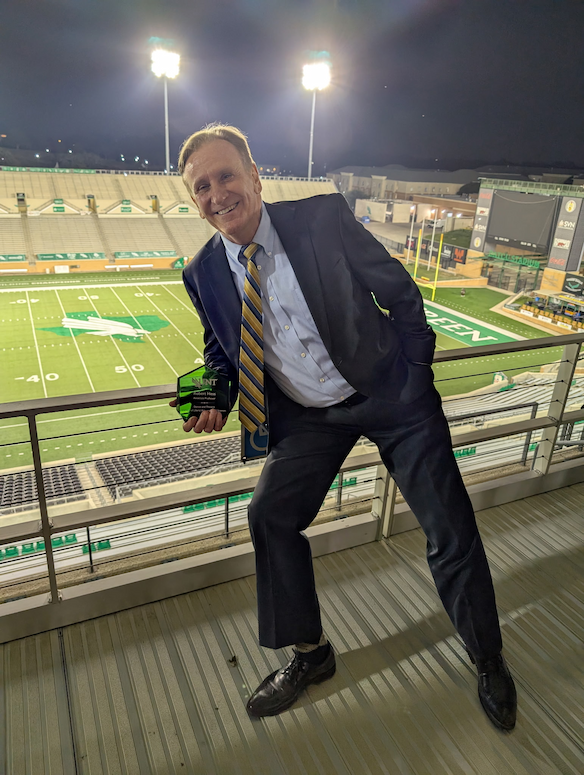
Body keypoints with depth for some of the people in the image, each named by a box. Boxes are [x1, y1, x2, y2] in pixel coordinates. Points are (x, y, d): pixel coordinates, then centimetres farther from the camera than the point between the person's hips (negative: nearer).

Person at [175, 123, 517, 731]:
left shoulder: (324, 218, -15)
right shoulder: (203, 273, -4)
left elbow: (399, 290, -6)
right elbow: (220, 350, 12)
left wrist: (415, 376, -4)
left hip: (391, 394, -3)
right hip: (307, 415, 3)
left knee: (451, 530, 1)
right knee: (270, 514, -3)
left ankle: (488, 660, 30)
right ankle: (310, 654, 24)